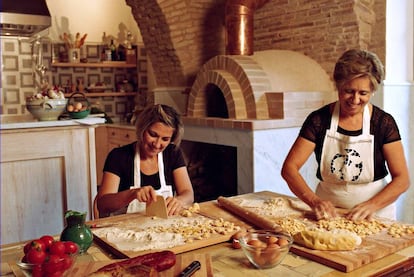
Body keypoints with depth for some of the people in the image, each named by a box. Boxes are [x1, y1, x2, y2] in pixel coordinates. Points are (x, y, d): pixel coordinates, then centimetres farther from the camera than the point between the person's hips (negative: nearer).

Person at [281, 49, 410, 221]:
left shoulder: (383, 123, -4)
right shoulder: (319, 120, -5)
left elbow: (402, 179, -5)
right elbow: (289, 168, -8)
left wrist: (371, 205, -21)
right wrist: (314, 200, -23)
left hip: (375, 215, 0)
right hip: (329, 212, 0)